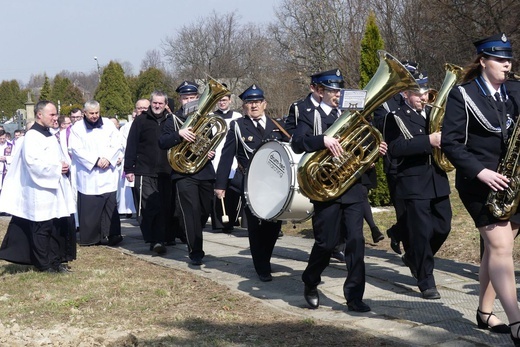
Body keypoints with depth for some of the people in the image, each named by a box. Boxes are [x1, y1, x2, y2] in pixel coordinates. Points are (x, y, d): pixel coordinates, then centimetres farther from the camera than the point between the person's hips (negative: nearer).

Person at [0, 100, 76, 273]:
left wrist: (65, 164, 2)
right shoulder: (32, 136, -13)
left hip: (55, 189, 9)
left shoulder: (50, 136, 16)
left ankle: (55, 261, 17)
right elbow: (33, 162, -23)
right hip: (41, 191, -9)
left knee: (57, 226, 10)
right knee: (42, 228, -1)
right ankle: (44, 264, 6)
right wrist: (57, 168, -16)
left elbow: (60, 156, 25)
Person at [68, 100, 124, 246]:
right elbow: (76, 150, -6)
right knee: (88, 207, -2)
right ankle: (89, 237, 4)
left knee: (110, 204, -3)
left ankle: (110, 234, 1)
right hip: (87, 174, -2)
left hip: (108, 173, 2)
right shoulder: (77, 128, 2)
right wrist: (95, 160, -12)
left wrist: (108, 159, -11)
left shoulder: (108, 125, 9)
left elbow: (117, 145, 5)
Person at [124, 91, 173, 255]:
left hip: (165, 173, 3)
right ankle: (155, 240, -8)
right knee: (151, 206, -11)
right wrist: (129, 169, -5)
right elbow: (131, 145, 0)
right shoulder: (141, 121, 1)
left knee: (165, 207, 4)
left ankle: (159, 239, 15)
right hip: (145, 172, -3)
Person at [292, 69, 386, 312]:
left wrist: (375, 149, 1)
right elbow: (297, 144, -15)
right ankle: (310, 283, 26)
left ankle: (354, 296, 1)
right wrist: (323, 140, -31)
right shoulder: (309, 117, 3)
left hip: (352, 188, 4)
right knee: (327, 242, 0)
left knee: (356, 240, -3)